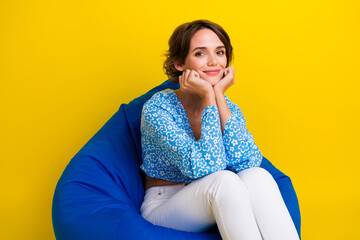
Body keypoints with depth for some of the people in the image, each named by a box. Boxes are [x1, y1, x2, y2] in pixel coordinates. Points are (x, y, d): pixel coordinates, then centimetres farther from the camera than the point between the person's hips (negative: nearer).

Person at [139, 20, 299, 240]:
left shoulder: (228, 107, 1)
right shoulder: (157, 108, -15)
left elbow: (247, 162, -19)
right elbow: (204, 167, -28)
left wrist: (219, 97, -18)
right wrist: (208, 97, -24)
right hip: (162, 207, -4)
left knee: (258, 176, -27)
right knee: (224, 180, -33)